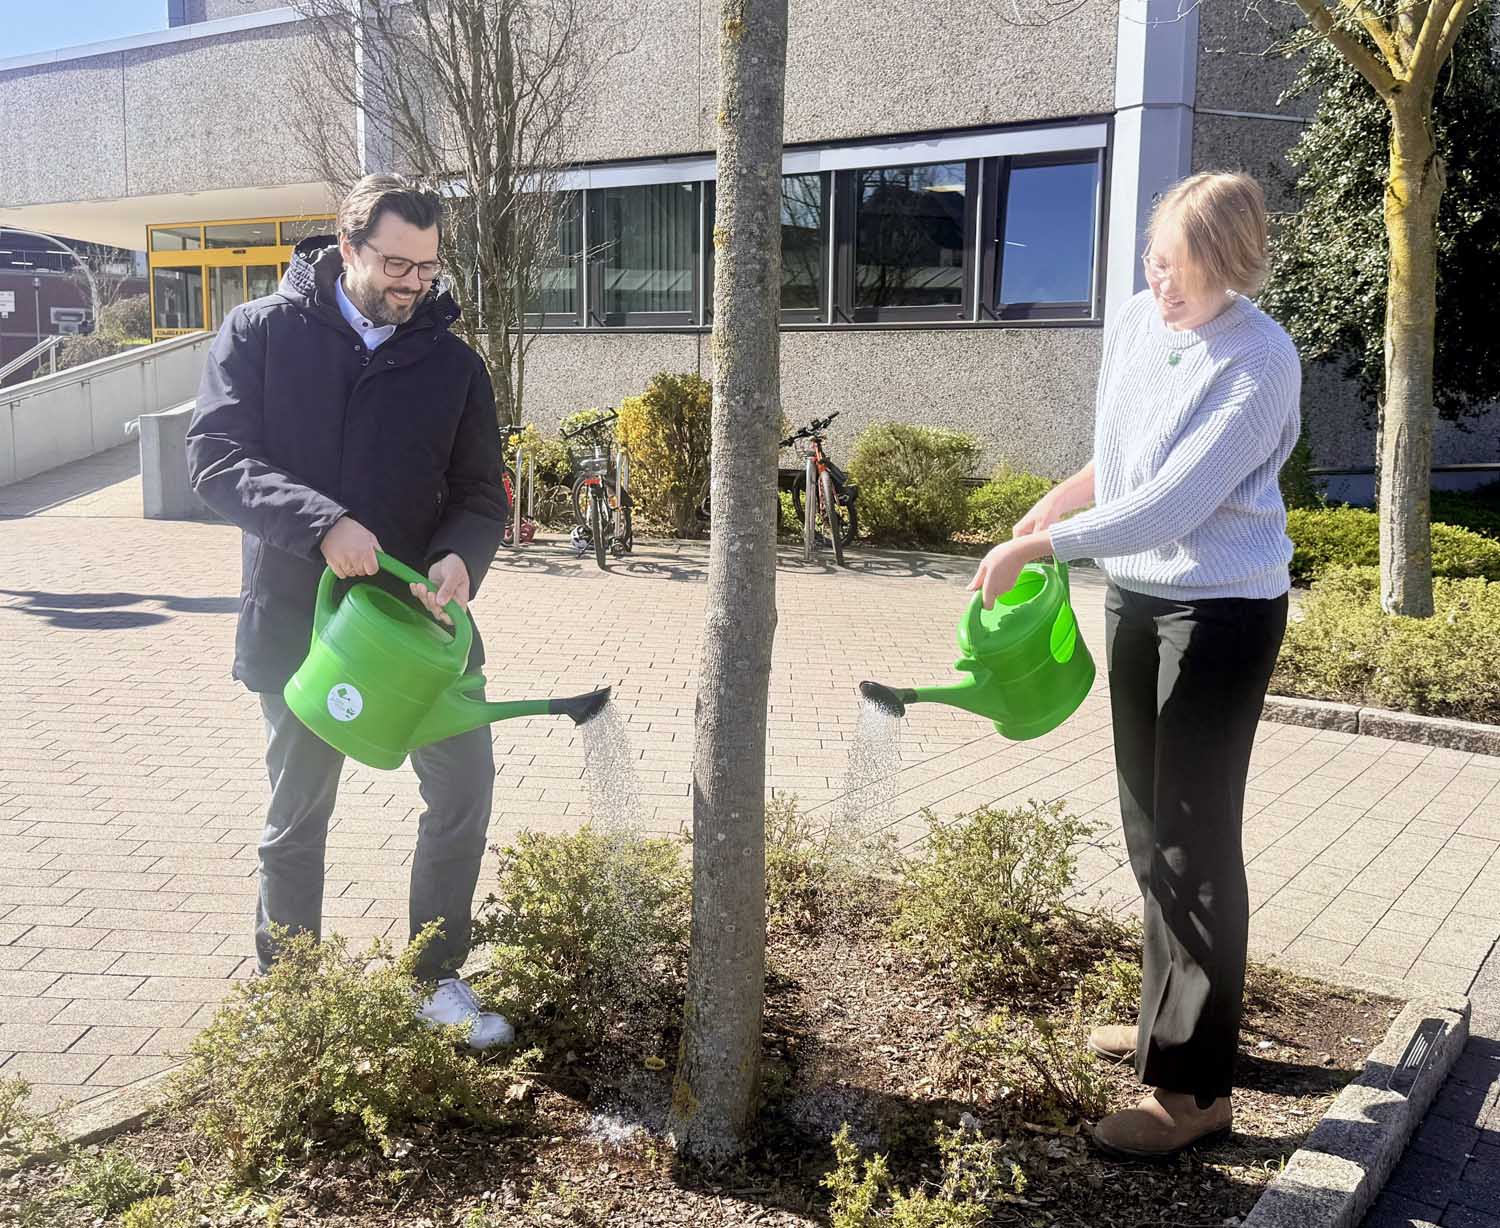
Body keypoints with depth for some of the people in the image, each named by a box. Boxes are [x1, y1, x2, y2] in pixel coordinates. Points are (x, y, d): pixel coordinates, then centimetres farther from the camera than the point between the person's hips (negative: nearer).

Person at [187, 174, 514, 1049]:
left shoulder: (451, 363, 2)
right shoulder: (262, 333, -4)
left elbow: (482, 495, 2)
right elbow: (217, 455, -14)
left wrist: (459, 558, -21)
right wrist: (321, 524, -30)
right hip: (298, 624, -2)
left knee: (464, 792, 5)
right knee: (299, 818, 11)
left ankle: (436, 979, 25)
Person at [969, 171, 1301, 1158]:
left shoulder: (1260, 362, -20)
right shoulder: (1132, 325, 1)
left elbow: (1169, 506, -26)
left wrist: (1032, 548, -21)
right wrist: (1055, 502, 3)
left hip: (1223, 611, -7)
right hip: (1137, 597, 8)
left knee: (1195, 843, -3)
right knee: (1150, 828, 16)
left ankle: (1196, 1087, 8)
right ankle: (1172, 1019, 34)